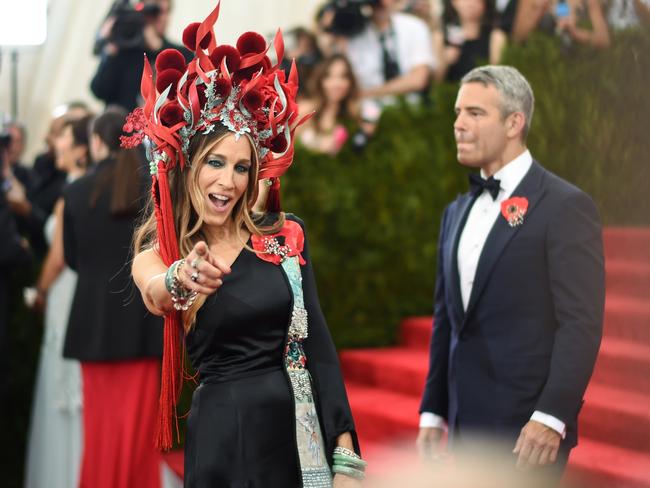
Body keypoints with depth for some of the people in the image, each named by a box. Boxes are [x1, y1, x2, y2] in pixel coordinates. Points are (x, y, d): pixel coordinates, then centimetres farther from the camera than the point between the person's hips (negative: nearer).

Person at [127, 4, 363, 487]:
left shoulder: (285, 235, 3)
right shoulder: (159, 255, -1)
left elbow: (318, 342, 1)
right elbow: (154, 291, -25)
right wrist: (180, 280, -49)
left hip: (304, 433, 1)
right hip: (220, 440, -1)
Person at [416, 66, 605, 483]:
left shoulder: (566, 206, -7)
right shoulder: (458, 212, 15)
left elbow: (582, 323, -13)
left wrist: (551, 417, -20)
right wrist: (433, 412, 14)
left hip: (527, 428, -7)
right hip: (467, 426, 7)